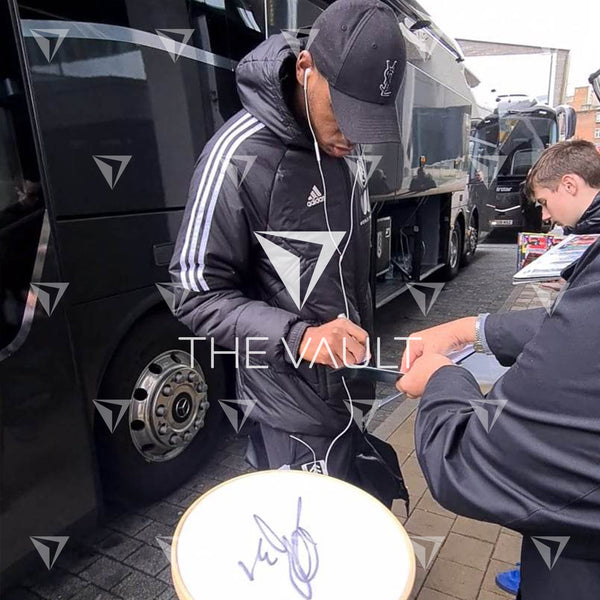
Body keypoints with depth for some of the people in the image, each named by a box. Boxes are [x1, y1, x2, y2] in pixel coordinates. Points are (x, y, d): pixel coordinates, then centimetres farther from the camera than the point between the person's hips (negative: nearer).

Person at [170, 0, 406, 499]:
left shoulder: (343, 144, 2)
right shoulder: (240, 157, -22)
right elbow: (199, 296, -18)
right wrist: (299, 337, -30)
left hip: (353, 384, 7)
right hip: (296, 402, -7)